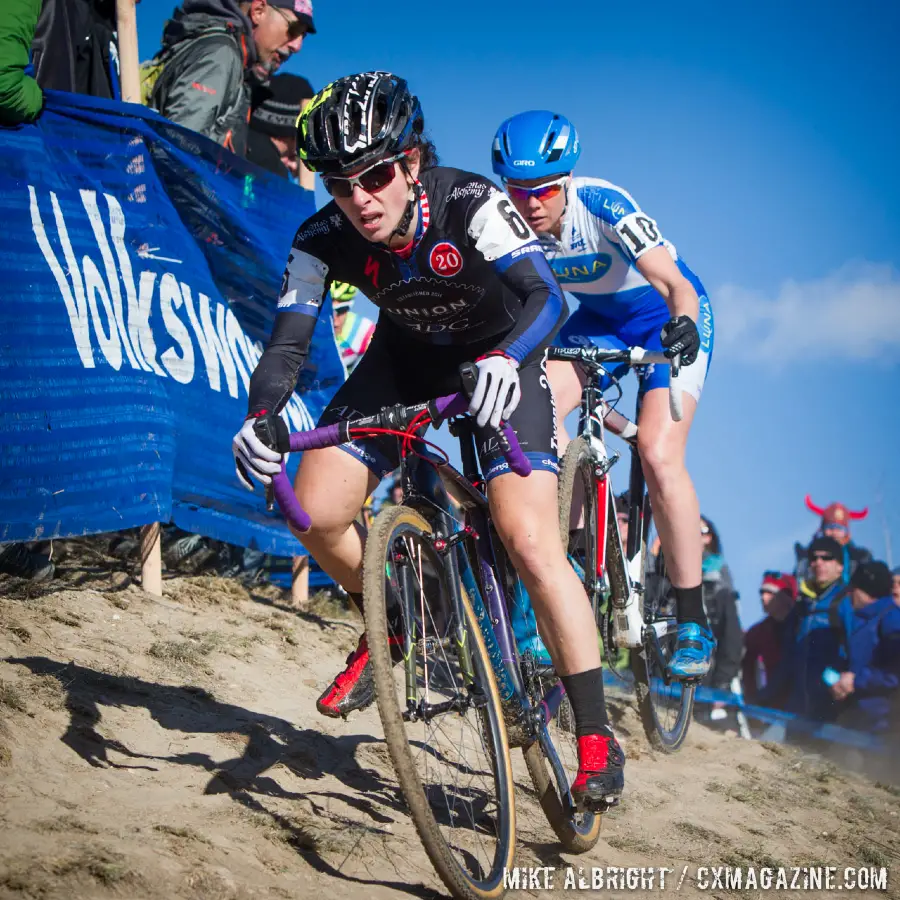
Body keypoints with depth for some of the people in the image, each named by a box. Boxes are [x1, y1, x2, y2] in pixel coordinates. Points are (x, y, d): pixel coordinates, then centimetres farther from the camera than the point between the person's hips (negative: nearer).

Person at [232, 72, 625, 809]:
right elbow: (288, 341, -24)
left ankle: (596, 732, -11)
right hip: (404, 361, 4)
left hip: (498, 364, -4)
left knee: (529, 541, -21)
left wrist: (504, 361, -64)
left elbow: (546, 295, -43)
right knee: (316, 511, -14)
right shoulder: (325, 241, -22)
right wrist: (261, 417, -45)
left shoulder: (472, 205, -32)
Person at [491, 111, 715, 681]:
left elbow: (676, 284, -39)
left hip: (668, 317, -5)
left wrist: (684, 323, -59)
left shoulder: (602, 206, -31)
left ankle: (694, 623, -11)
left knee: (658, 456, -21)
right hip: (598, 319, 5)